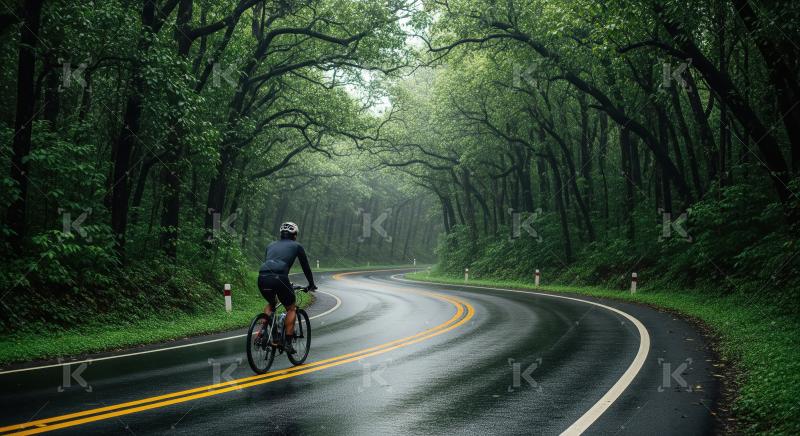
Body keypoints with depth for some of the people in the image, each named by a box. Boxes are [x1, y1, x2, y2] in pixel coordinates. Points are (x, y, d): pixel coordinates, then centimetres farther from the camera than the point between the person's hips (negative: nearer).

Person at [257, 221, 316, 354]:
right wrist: (311, 284, 41)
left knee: (270, 304, 32)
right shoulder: (296, 246, 21)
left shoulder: (271, 245, 31)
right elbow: (305, 266, 27)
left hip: (262, 277, 4)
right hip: (279, 278, -4)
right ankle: (287, 342, 8)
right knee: (291, 308, 17)